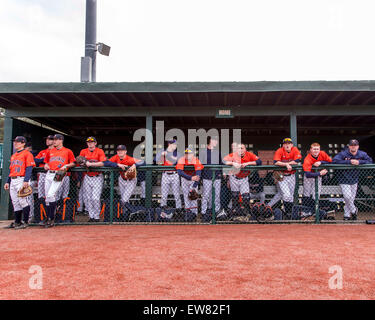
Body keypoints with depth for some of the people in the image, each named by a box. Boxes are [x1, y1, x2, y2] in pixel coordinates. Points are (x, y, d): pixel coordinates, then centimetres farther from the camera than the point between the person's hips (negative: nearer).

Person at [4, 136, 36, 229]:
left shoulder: (27, 154, -2)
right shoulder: (13, 156, 23)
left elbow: (29, 168, -12)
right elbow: (11, 170, 24)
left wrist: (26, 180, -22)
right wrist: (8, 182, 17)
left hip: (21, 180, -8)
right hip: (13, 181, 8)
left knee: (23, 201, -10)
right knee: (15, 202, 9)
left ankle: (25, 222, -5)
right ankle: (17, 222, 15)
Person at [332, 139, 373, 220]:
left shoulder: (362, 154, -4)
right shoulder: (343, 154, -18)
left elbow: (370, 161, -5)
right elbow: (334, 161, -28)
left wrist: (359, 162, -22)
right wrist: (349, 162, -30)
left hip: (354, 180, 4)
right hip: (344, 180, -4)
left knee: (352, 198, 10)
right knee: (347, 197, -14)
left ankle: (347, 215, 25)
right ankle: (353, 210, 14)